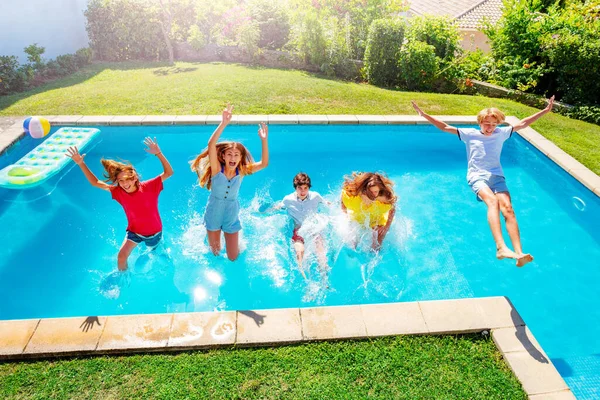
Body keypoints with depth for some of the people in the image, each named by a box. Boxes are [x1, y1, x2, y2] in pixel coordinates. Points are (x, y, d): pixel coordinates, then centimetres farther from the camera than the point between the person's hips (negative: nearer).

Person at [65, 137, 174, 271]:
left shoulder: (149, 187, -27)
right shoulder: (119, 192, -17)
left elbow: (169, 173, -34)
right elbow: (95, 182, -12)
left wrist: (158, 153, -47)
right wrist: (81, 164, -22)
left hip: (154, 231, -1)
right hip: (134, 231, 2)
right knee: (121, 257, -9)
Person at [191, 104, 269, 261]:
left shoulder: (241, 171, -13)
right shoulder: (217, 169, -19)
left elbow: (264, 163, -24)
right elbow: (211, 145, -34)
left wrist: (264, 140, -35)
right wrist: (223, 124, -44)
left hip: (231, 216, 1)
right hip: (213, 214, -1)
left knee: (233, 257, 10)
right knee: (215, 253, 19)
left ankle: (233, 242, 42)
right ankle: (210, 234, 51)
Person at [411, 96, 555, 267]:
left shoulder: (501, 133, 19)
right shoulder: (470, 134, 12)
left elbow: (523, 124, 24)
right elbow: (444, 127, 9)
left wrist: (545, 111, 20)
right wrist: (424, 115, 5)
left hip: (497, 176, 3)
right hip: (477, 177, -3)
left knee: (508, 208, -24)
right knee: (492, 201, -34)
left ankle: (519, 253, -35)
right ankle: (501, 247, -49)